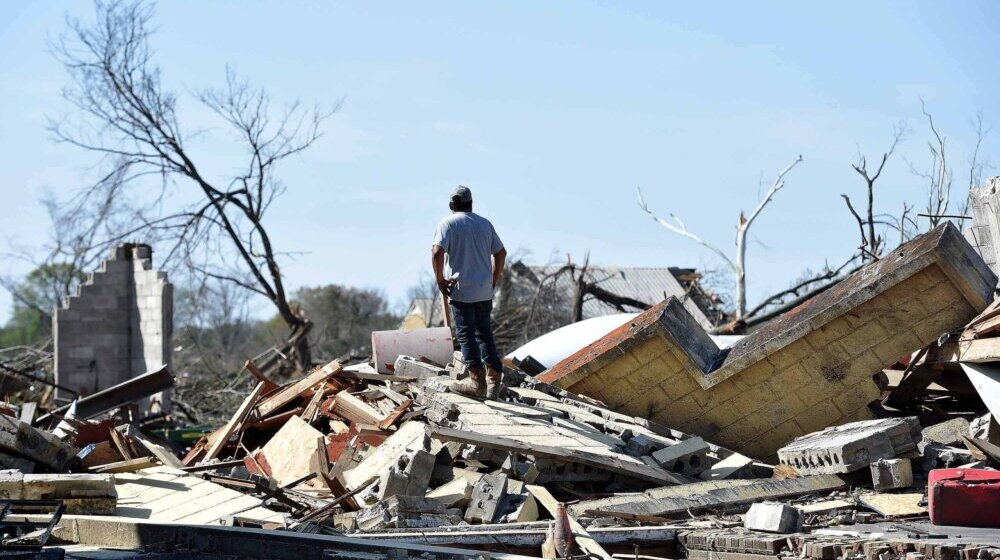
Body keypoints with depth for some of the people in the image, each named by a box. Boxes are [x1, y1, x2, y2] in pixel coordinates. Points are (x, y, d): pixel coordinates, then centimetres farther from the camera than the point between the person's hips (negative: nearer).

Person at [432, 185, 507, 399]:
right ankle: (494, 379, 10)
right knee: (485, 333, 14)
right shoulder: (485, 223, 11)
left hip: (461, 290, -5)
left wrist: (440, 279, -8)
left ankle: (477, 381, -6)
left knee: (466, 334, -1)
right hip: (485, 291, 5)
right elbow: (501, 253, 14)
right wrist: (493, 280, 21)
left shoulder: (448, 223, -5)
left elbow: (437, 252, -18)